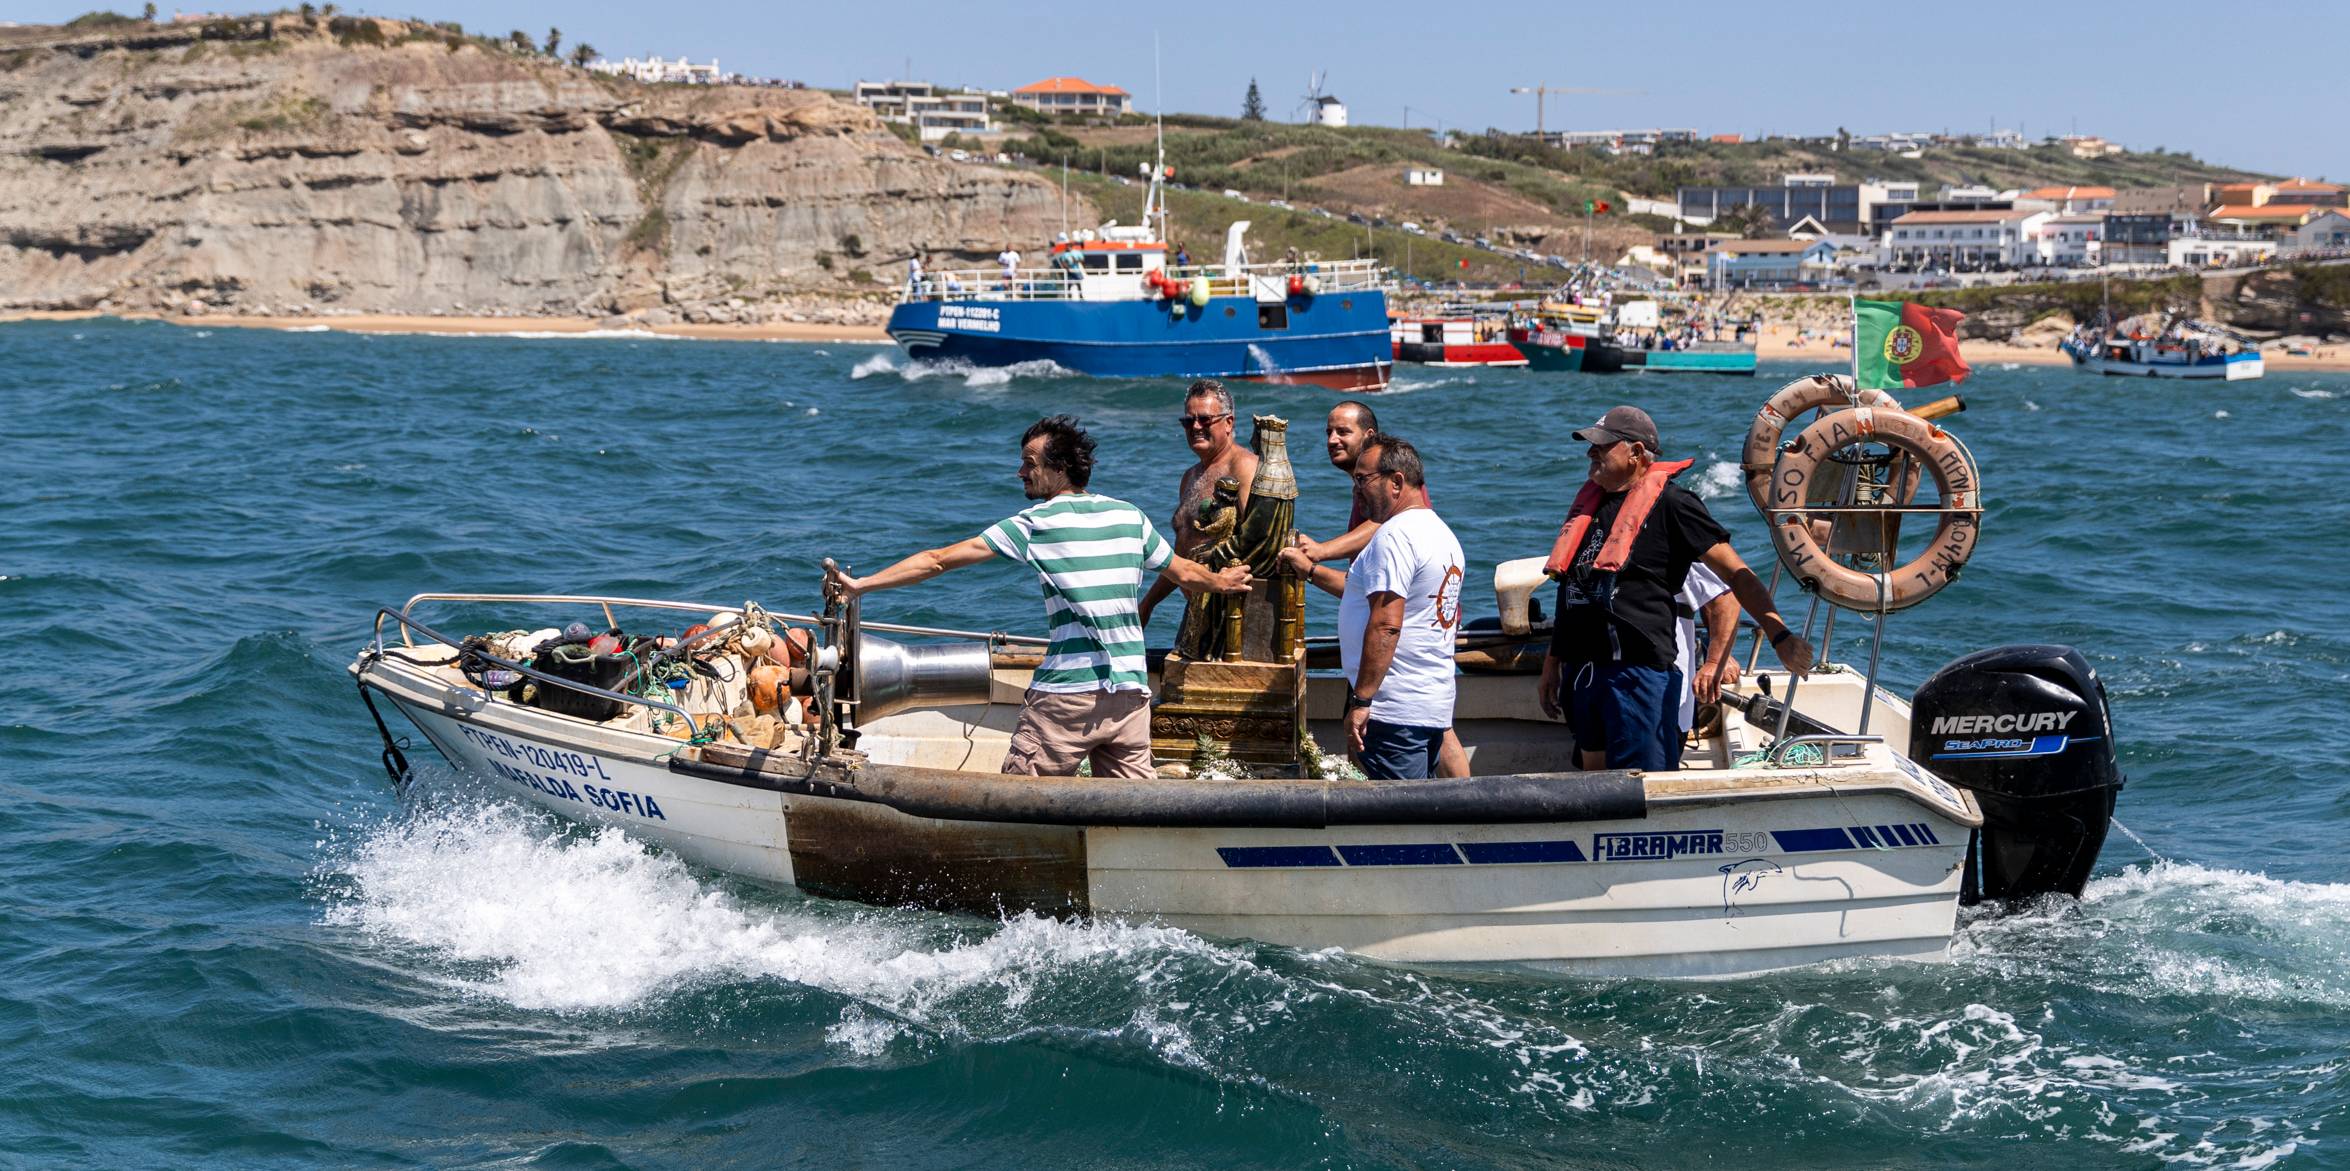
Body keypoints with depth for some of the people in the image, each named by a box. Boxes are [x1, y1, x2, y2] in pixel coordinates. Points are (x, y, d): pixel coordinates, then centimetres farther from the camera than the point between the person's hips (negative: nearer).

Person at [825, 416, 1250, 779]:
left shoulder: (1035, 524, -2)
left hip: (1068, 691, -5)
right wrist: (1223, 582, 48)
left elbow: (941, 559, -2)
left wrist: (861, 585, 3)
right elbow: (1184, 572, 25)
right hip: (1131, 691, 5)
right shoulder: (1130, 516, 12)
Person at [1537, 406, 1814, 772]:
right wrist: (1552, 665, 23)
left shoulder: (1670, 504, -6)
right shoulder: (1590, 501, 16)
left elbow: (1736, 574, -9)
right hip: (1582, 669, 8)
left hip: (1637, 670, -7)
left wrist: (1779, 635, -20)